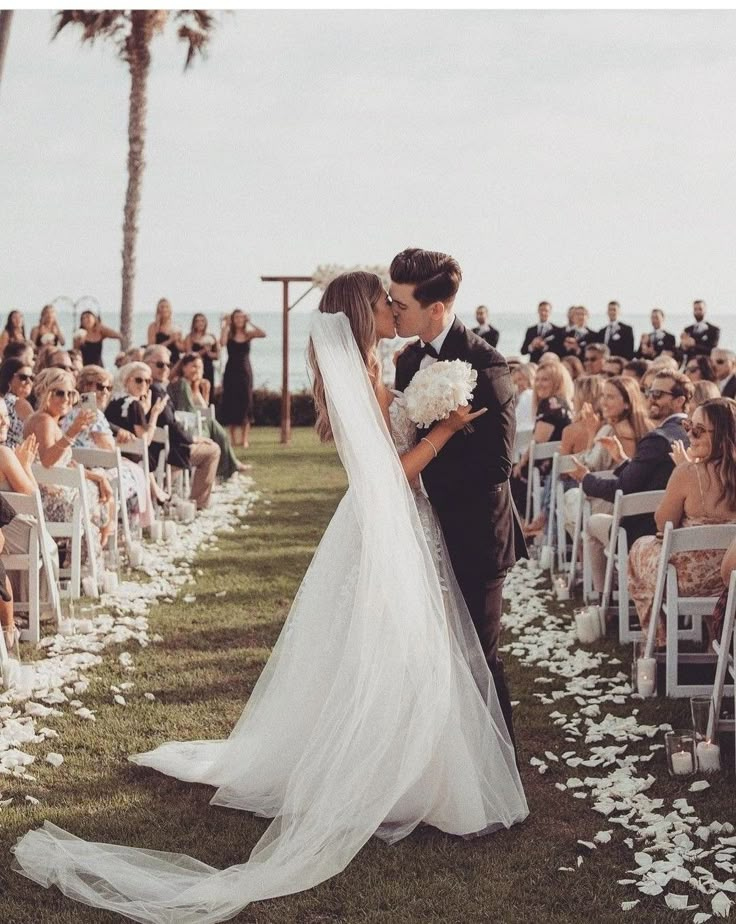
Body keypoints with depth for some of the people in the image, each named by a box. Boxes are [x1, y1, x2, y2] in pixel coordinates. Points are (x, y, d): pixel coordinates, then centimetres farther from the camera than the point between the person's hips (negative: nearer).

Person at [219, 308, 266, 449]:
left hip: (245, 371, 1)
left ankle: (245, 439, 0)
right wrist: (226, 325, -12)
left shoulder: (248, 334, 4)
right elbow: (222, 342, -21)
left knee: (245, 404, 0)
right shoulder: (229, 334, 1)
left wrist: (250, 323, -10)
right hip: (231, 371, -1)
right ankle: (233, 438, 7)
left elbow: (263, 334, -13)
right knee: (230, 404, 0)